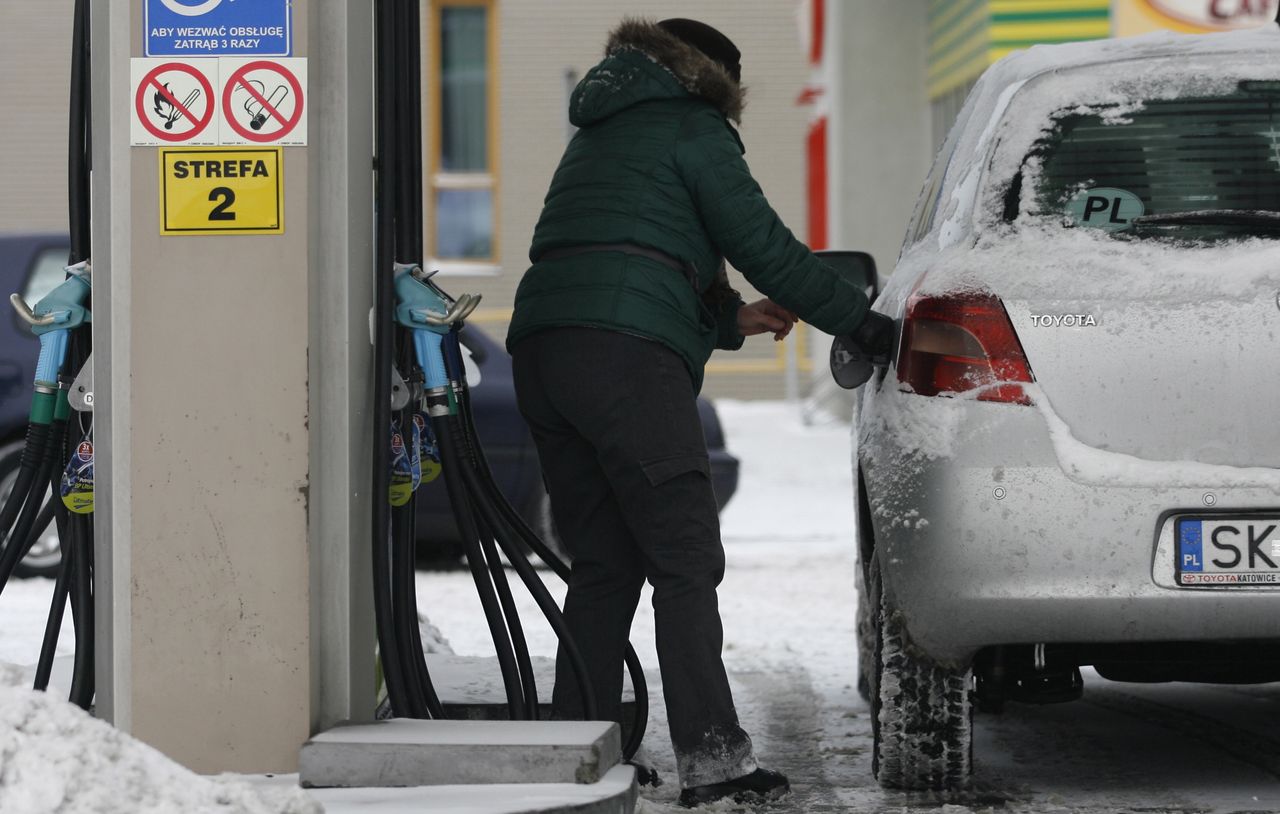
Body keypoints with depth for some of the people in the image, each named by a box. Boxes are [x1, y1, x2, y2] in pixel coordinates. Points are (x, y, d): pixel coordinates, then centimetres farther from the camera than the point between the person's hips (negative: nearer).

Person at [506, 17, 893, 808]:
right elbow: (766, 246, -1)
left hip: (542, 347, 8)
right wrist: (868, 322, 6)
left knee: (604, 566, 11)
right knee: (686, 565, -6)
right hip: (629, 356, -8)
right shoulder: (691, 129, 5)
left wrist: (730, 318, 30)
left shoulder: (601, 135, 31)